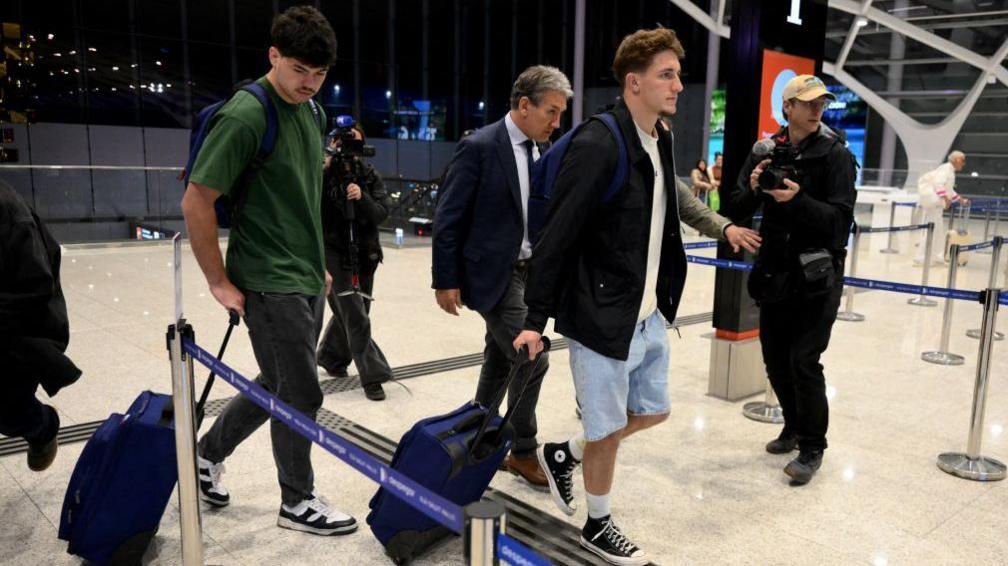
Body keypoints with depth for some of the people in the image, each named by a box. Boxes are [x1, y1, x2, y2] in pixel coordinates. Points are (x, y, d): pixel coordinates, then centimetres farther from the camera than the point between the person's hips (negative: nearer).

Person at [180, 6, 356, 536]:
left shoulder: (310, 112, 9)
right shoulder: (246, 115, -17)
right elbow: (196, 201, -17)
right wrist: (220, 282, -13)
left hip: (306, 280, 8)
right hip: (270, 284, -8)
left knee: (278, 385, 20)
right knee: (301, 395, 2)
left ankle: (207, 454, 41)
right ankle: (298, 503, 23)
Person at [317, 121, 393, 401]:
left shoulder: (370, 176, 3)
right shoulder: (322, 173, -6)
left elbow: (381, 213, -6)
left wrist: (362, 198, -25)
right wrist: (326, 169, -24)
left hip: (364, 254, 5)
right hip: (333, 252, -4)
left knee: (350, 312, 16)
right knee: (355, 316, -7)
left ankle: (330, 357, 40)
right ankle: (373, 376, -1)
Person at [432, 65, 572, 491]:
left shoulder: (541, 151, 8)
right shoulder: (479, 147, -14)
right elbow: (448, 218, -13)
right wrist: (445, 280, -13)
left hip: (526, 272, 8)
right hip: (492, 274, -7)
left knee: (500, 362, 16)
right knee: (531, 360, -8)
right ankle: (523, 452, 11)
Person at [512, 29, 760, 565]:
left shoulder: (661, 141, 6)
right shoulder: (597, 143, -20)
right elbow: (556, 237, -19)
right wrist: (536, 319, -18)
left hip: (649, 313, 9)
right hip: (602, 315, -8)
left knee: (651, 410, 21)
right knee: (609, 427, 8)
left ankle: (563, 454, 41)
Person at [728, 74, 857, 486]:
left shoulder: (835, 154, -7)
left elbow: (840, 219, -14)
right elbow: (736, 209, 2)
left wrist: (798, 200, -28)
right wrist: (753, 188, -18)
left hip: (817, 275, -4)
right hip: (774, 273, 5)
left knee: (804, 361, -6)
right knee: (775, 359, 13)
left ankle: (811, 449, 12)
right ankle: (794, 427, 36)